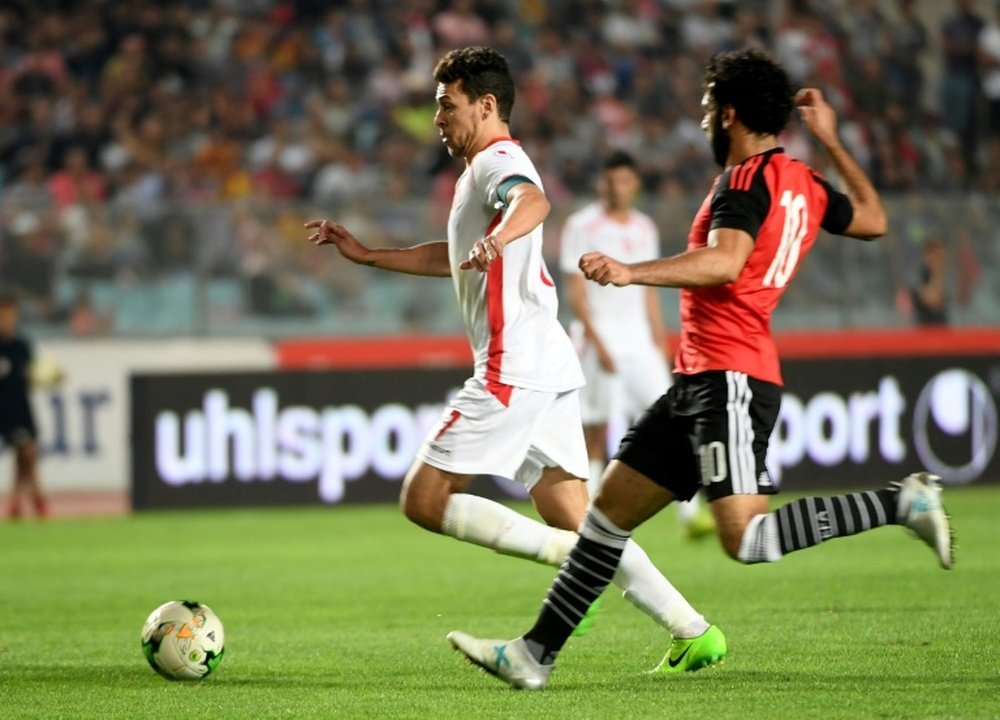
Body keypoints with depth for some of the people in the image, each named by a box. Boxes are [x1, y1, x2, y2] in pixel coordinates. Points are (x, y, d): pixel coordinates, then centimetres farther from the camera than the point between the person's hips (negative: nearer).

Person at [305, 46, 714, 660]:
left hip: (514, 368, -10)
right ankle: (693, 629, -2)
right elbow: (454, 258, 41)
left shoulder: (497, 161, -6)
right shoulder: (494, 168, 25)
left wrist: (497, 239, -53)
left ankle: (573, 555, -15)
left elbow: (533, 201, -32)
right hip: (550, 366, 10)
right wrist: (365, 254, 38)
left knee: (424, 500, -7)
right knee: (576, 521, 6)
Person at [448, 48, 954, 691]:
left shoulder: (746, 179, -11)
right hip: (700, 379, 10)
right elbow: (874, 220, 33)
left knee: (748, 538, -19)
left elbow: (724, 261, -29)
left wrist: (632, 273, -36)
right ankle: (535, 653, 12)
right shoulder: (804, 184, 16)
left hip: (729, 378, -10)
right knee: (610, 509, 10)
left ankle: (901, 502, -12)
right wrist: (831, 141, 36)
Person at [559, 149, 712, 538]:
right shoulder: (581, 226, -3)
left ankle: (689, 513, -12)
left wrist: (659, 342, 13)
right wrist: (596, 342, -15)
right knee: (594, 432, -2)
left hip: (639, 340, 4)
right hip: (598, 336, -4)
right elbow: (576, 290, -7)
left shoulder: (644, 228, 13)